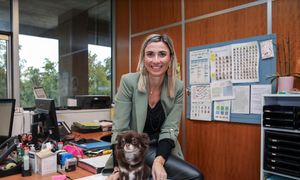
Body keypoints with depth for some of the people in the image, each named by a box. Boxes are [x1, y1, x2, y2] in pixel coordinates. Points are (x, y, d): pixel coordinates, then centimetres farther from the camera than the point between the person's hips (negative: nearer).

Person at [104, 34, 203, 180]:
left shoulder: (178, 87, -7)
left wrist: (159, 161, -24)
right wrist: (118, 168, -22)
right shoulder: (128, 82, -16)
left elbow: (170, 129, -9)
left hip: (163, 150, 5)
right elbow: (120, 129, -15)